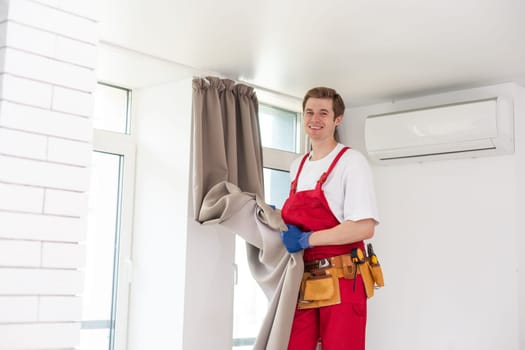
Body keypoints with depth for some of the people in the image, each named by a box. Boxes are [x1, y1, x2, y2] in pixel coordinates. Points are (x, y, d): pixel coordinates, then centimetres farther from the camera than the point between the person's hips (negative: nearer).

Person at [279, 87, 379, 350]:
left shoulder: (351, 161, -6)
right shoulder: (297, 166, 16)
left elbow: (364, 228, -16)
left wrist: (306, 239, -17)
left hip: (341, 280, -6)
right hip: (301, 280, 6)